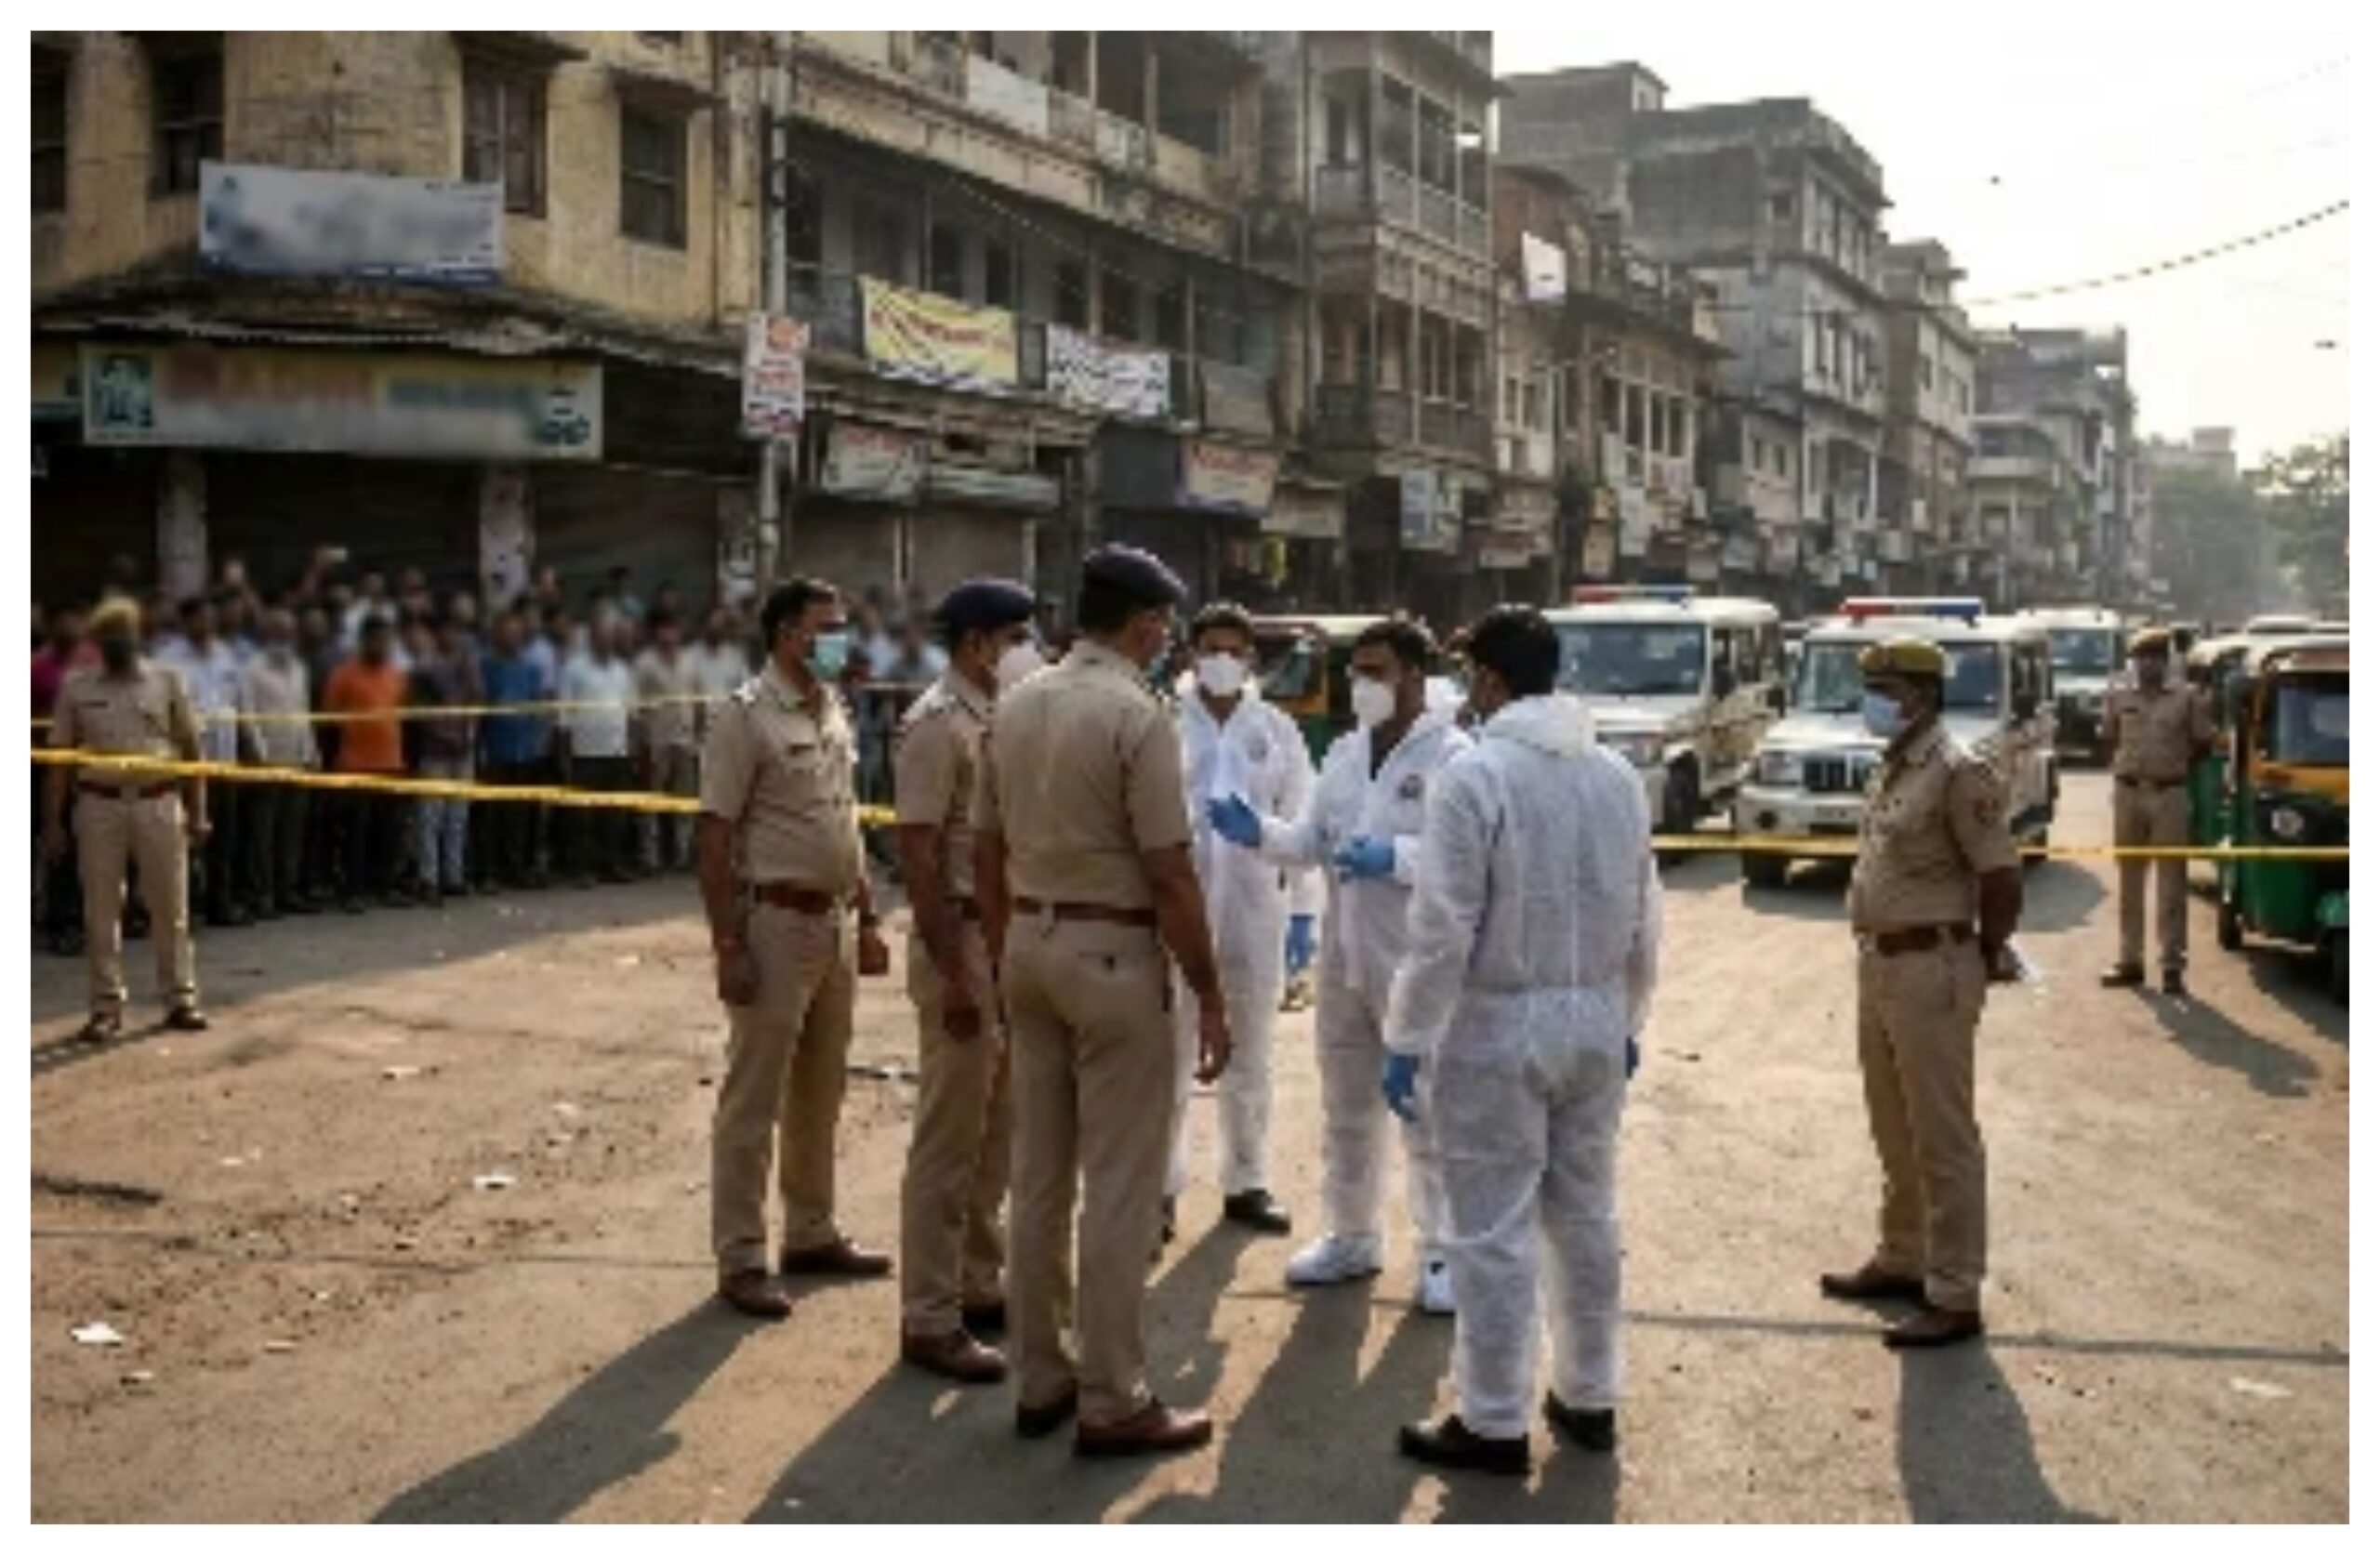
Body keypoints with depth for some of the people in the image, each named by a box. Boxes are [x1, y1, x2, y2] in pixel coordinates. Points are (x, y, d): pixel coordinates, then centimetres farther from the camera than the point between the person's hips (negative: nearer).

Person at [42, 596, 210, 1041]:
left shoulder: (166, 681, 5)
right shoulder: (76, 687, 4)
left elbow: (189, 748, 6)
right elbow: (61, 756, 5)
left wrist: (197, 811, 1)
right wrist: (54, 821, 1)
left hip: (159, 802, 0)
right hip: (100, 804, 0)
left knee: (171, 906, 6)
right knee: (101, 910, 4)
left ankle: (180, 999, 16)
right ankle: (106, 1005, 13)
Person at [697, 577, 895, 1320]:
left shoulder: (834, 712, 11)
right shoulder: (747, 718, -12)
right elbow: (714, 838, -15)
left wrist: (867, 919, 15)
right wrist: (728, 947, -19)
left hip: (833, 920, 8)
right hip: (775, 922, -8)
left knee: (820, 1092, 17)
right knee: (753, 1099, 1)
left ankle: (812, 1234, 30)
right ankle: (741, 1258, 9)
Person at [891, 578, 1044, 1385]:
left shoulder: (1000, 720, 11)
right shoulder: (937, 725, -15)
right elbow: (918, 858, -19)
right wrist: (954, 974, -22)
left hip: (1009, 938, 9)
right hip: (963, 941, -9)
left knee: (995, 1132, 16)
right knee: (949, 1138, -2)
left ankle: (977, 1287, 29)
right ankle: (930, 1319, 6)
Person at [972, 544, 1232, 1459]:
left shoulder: (1015, 708, 7)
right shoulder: (1137, 715, -15)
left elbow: (986, 854, 11)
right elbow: (1170, 876, -17)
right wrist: (1210, 997, -10)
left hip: (1030, 945, 7)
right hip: (1113, 954, -7)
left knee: (1037, 1176, 13)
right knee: (1118, 1187, 1)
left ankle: (1040, 1381, 23)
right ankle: (1112, 1403, 8)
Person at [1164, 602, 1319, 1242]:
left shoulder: (1277, 731, 5)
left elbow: (1299, 824, 5)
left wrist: (1303, 913, 1)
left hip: (1255, 911, 2)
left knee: (1250, 1058, 12)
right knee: (1171, 1055, 3)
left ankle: (1248, 1183, 24)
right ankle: (1162, 1185, 14)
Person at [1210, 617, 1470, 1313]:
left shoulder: (1452, 756, -11)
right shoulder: (1344, 753, 12)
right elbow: (1313, 839, 13)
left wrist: (1396, 857, -30)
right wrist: (1260, 834, -5)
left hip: (1414, 964, -7)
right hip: (1344, 956, 7)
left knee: (1426, 1115, 3)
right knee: (1345, 1109, 17)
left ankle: (1443, 1253, 16)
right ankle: (1350, 1236, 32)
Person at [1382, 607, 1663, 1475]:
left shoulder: (1476, 775, -16)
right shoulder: (1618, 775, 5)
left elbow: (1444, 930, -17)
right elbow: (1643, 922, 10)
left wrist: (1407, 1041, -10)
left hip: (1499, 1027, -7)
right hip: (1595, 1022, 7)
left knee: (1494, 1231, 2)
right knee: (1586, 1216, 17)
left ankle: (1493, 1424, 11)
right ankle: (1589, 1397, 28)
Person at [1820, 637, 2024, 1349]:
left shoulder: (1958, 773, -16)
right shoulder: (1892, 768, 12)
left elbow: (2003, 879, -17)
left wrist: (1984, 961, -6)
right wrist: (1877, 954, 13)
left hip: (1931, 970, -9)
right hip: (1880, 963, 9)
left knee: (1943, 1139, -2)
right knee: (1895, 1130, 19)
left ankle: (1955, 1297, 5)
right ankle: (1902, 1260, 33)